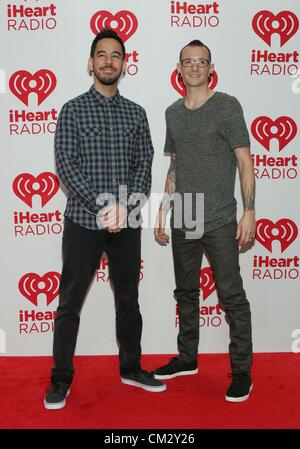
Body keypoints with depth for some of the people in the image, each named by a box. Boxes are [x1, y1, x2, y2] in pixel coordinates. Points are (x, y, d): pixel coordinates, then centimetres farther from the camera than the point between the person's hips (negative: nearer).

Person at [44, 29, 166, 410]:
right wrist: (103, 206, -17)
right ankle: (61, 379, 18)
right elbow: (65, 165, -9)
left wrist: (125, 206, -13)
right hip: (83, 221, -3)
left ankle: (131, 368, 30)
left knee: (128, 299, 13)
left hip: (126, 223, 3)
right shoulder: (73, 110, 1)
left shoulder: (136, 113, 10)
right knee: (70, 303, 4)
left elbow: (144, 165, 3)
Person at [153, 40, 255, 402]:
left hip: (219, 222, -5)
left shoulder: (227, 106, -3)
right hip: (182, 222, 6)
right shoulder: (173, 112, 12)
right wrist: (162, 212, 14)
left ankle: (242, 370, 13)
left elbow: (244, 161, -5)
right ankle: (187, 358, 32)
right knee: (185, 292, 15)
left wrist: (249, 213, -13)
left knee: (232, 297, -1)